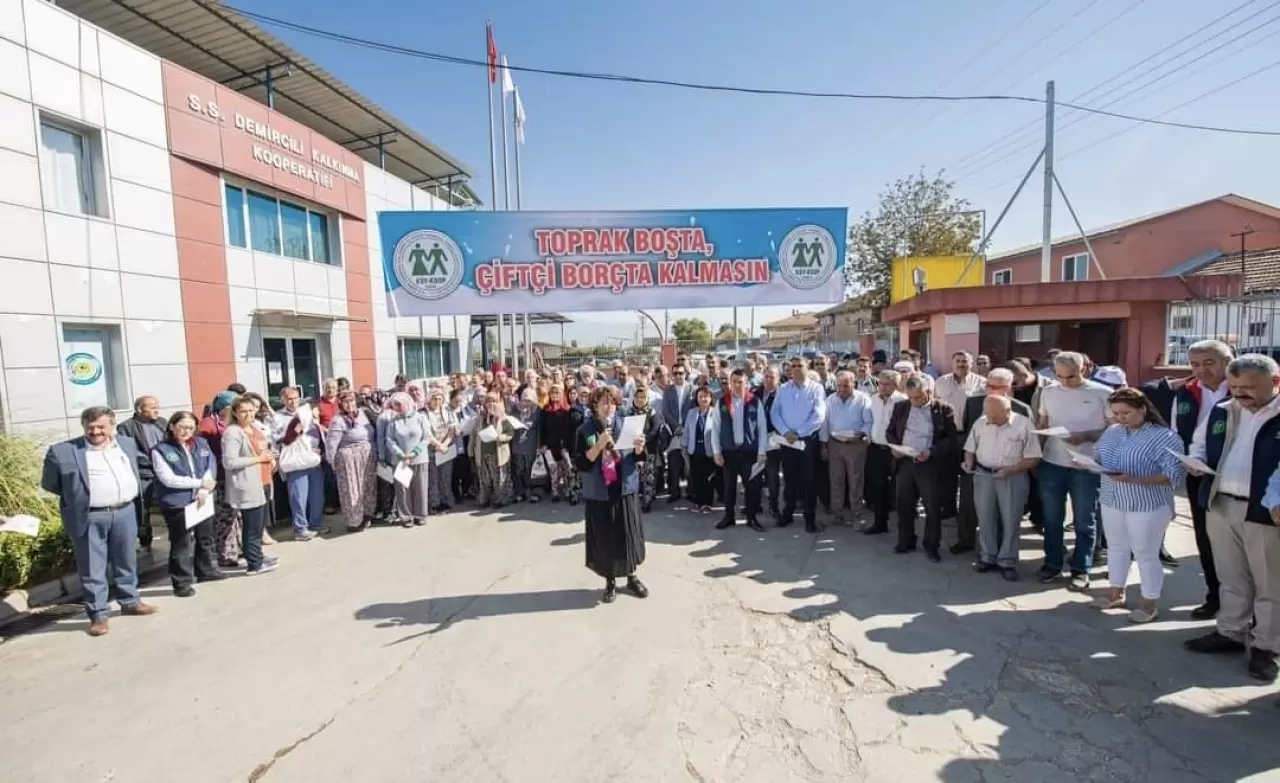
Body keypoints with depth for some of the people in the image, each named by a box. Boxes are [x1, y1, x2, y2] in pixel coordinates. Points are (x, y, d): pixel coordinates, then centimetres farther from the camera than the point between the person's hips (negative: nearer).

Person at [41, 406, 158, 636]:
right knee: (92, 569, 3)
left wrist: (130, 493, 12)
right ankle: (98, 614, 13)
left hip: (125, 512, 4)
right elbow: (49, 483, 3)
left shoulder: (127, 443, 7)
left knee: (127, 562, 15)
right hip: (89, 518, -4)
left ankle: (130, 601, 28)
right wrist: (78, 496, 2)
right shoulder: (62, 451, -7)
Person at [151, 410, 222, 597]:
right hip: (176, 504, -5)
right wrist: (200, 483, -14)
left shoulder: (201, 444, 7)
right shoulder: (160, 450, -8)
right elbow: (168, 479, -15)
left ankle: (206, 570, 35)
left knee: (205, 538, 18)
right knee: (181, 544, 0)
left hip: (203, 500, 5)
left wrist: (204, 491, -13)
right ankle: (182, 582, 11)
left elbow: (211, 469, 1)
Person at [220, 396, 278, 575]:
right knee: (253, 527, -3)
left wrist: (270, 458, 9)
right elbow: (229, 462, -23)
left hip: (261, 483, 10)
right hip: (248, 487, -10)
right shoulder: (232, 432, -14)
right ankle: (254, 564, 6)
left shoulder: (254, 428, 15)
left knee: (260, 524, 18)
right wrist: (258, 458, -18)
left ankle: (257, 557, 30)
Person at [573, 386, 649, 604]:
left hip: (625, 488, 2)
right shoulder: (584, 431, -6)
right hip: (599, 493, -1)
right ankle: (610, 582, 23)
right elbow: (580, 464, -13)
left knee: (629, 534, 9)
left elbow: (637, 457, 5)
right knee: (604, 538, 6)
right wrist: (599, 445, -24)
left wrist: (639, 448, -17)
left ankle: (632, 577, 28)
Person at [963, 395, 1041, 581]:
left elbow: (1033, 458, -9)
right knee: (985, 519, 10)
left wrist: (1010, 469, -21)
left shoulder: (1024, 424, -11)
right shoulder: (980, 423, 1)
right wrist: (969, 464, -9)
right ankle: (987, 557, 23)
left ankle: (1007, 561, 17)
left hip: (1014, 477, -3)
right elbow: (970, 448, 10)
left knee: (1010, 521, 5)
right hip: (983, 475, 3)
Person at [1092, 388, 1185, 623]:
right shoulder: (1111, 432, 5)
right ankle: (1116, 592, 33)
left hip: (1148, 506, -6)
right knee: (1116, 547, 17)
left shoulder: (1164, 437, -15)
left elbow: (1174, 475, -20)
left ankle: (1149, 603, 22)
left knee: (1146, 554, 6)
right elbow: (1099, 458, 12)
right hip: (1112, 501, 6)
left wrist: (1135, 479, -29)